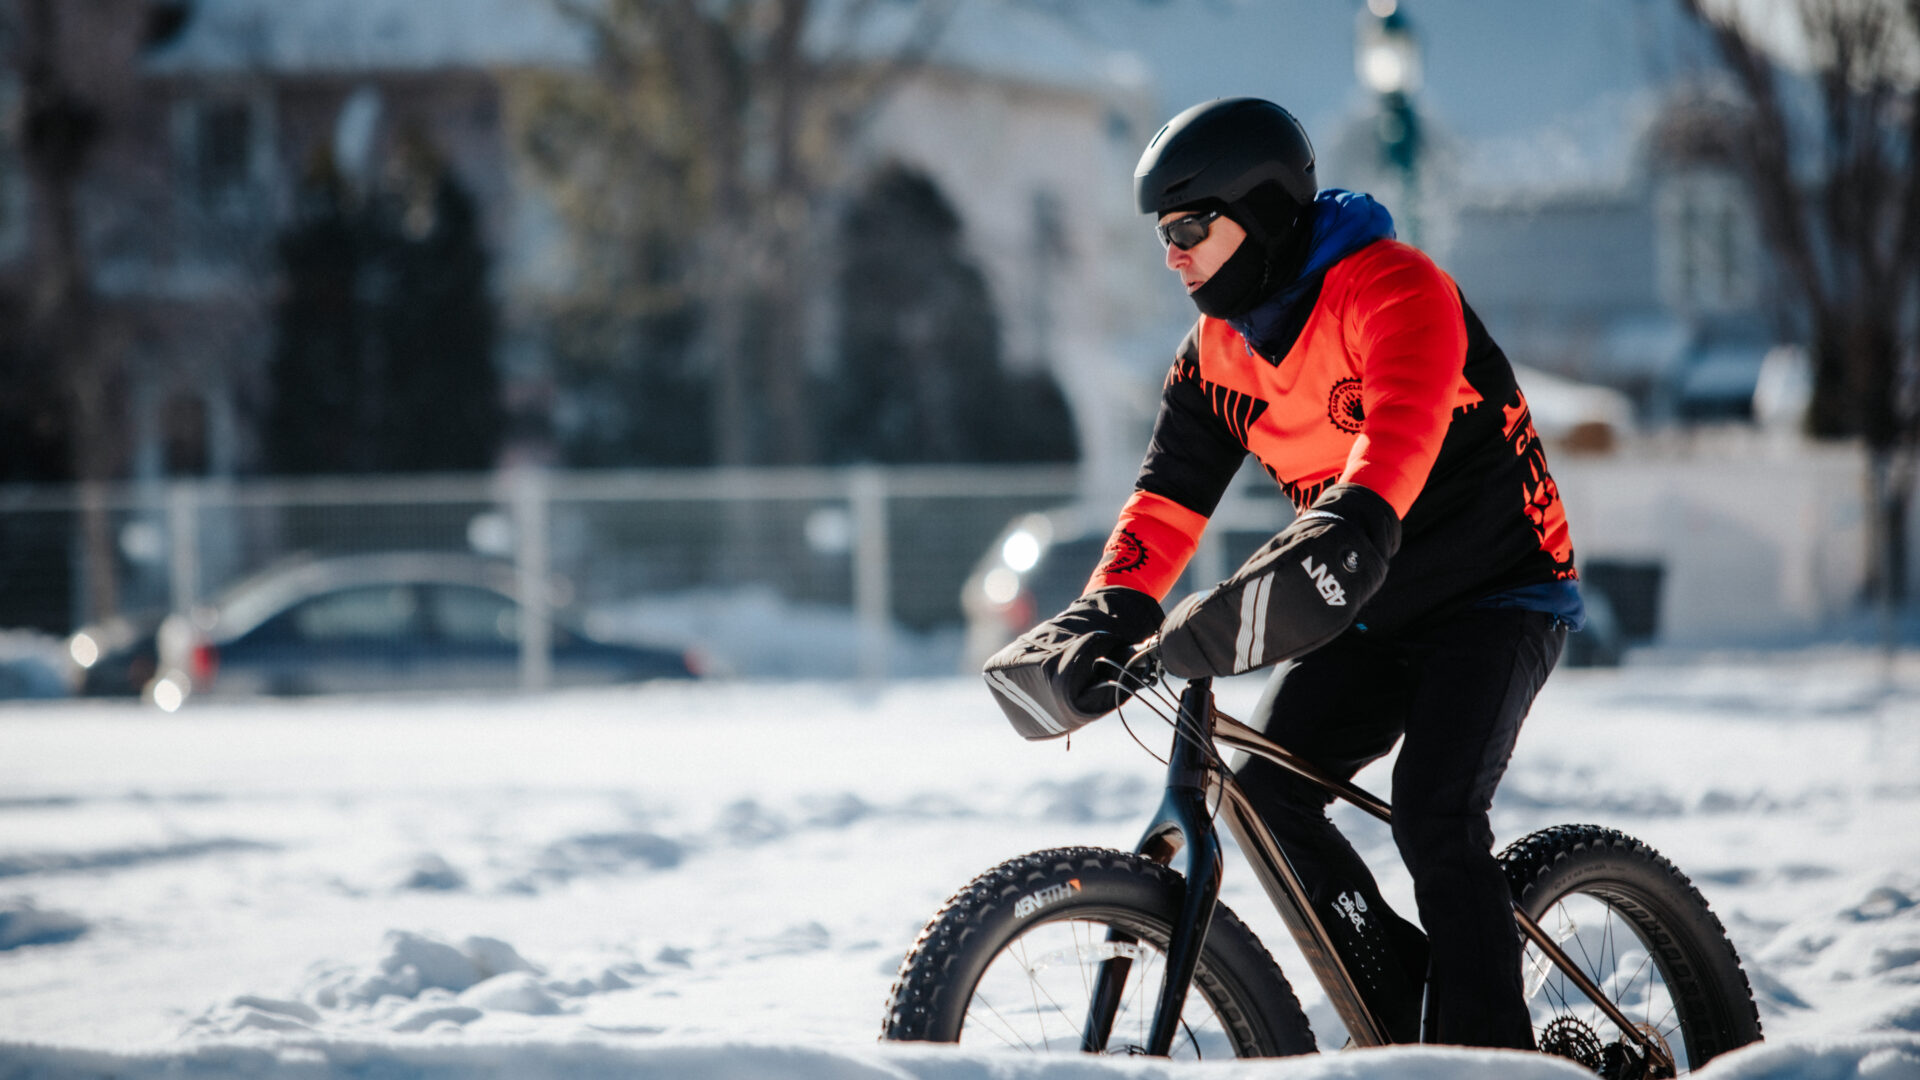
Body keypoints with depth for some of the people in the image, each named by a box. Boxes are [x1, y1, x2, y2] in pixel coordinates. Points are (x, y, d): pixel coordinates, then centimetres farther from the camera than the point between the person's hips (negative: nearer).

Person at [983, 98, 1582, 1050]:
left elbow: (1398, 442, -39)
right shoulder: (1217, 350, 2)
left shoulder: (1395, 290, -22)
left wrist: (1348, 531, -57)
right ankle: (1403, 1014, 0)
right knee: (1267, 789, -13)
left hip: (1497, 595, -7)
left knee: (1433, 815, -25)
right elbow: (1167, 499, -5)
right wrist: (1106, 617, -22)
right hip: (1376, 618, 7)